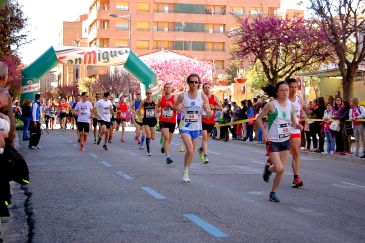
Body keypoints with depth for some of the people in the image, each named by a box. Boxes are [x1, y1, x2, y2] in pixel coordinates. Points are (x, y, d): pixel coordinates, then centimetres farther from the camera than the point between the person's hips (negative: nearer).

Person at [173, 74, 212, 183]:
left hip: (196, 127, 3)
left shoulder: (203, 96, -4)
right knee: (189, 150, -18)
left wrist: (207, 110, -26)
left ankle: (186, 171, 31)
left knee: (192, 151, 12)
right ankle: (185, 171, 2)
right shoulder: (182, 96, -7)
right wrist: (177, 108, -16)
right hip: (185, 127, -3)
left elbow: (210, 114, -3)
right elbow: (175, 106, 7)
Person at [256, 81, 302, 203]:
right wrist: (264, 131, -20)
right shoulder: (271, 105, -14)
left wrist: (297, 126, -13)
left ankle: (273, 192, 24)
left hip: (286, 141, 5)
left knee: (282, 170, 6)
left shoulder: (291, 106, 1)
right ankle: (268, 169, 20)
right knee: (279, 168, -15)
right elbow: (258, 119, -6)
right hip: (273, 141, -5)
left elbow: (294, 122, 10)